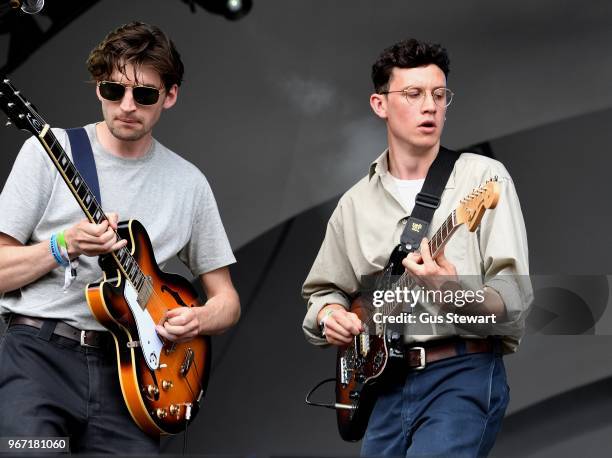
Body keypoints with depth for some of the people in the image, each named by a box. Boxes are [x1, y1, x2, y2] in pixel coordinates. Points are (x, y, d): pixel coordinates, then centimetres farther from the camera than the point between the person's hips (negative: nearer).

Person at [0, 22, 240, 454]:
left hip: (124, 366, 3)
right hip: (39, 350, -3)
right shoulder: (49, 151, 2)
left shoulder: (188, 183, 11)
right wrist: (66, 246, -15)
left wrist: (200, 318, -4)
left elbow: (227, 299, 18)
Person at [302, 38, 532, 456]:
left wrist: (456, 293, -28)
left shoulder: (483, 178, -1)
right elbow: (322, 290, 24)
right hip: (385, 382, 5)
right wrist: (330, 313, 2)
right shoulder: (356, 203, 12)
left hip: (464, 376, -5)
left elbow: (513, 300, -9)